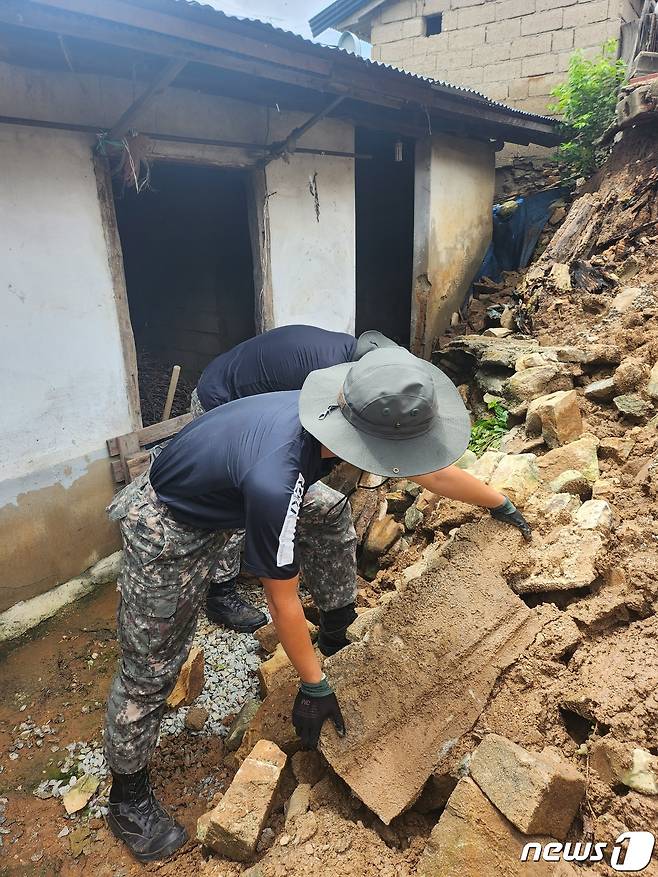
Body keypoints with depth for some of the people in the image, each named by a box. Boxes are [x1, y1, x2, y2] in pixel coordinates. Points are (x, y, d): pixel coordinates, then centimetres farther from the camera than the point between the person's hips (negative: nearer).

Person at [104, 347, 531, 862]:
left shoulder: (343, 413, -19)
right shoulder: (275, 481, -42)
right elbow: (282, 599, -27)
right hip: (168, 529, -7)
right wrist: (314, 688, -13)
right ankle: (128, 796, 26)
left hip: (226, 492, 7)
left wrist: (500, 505, 12)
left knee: (330, 514, 7)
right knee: (152, 664, 2)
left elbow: (432, 471, -2)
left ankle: (337, 634, 26)